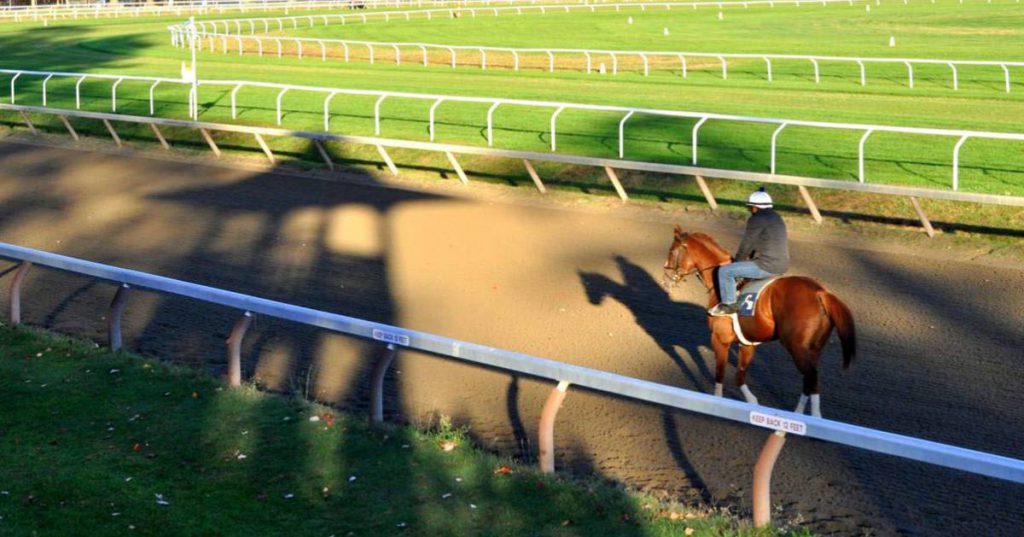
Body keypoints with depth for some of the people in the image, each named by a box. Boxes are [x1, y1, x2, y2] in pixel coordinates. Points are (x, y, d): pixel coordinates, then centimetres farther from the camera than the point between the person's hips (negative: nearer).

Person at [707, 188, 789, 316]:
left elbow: (746, 244, -6)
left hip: (767, 266, -10)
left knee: (725, 271, -4)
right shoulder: (777, 218, 17)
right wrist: (751, 256, 22)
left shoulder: (756, 220, -12)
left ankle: (729, 304, 3)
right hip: (782, 265, 10)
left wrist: (737, 260, 10)